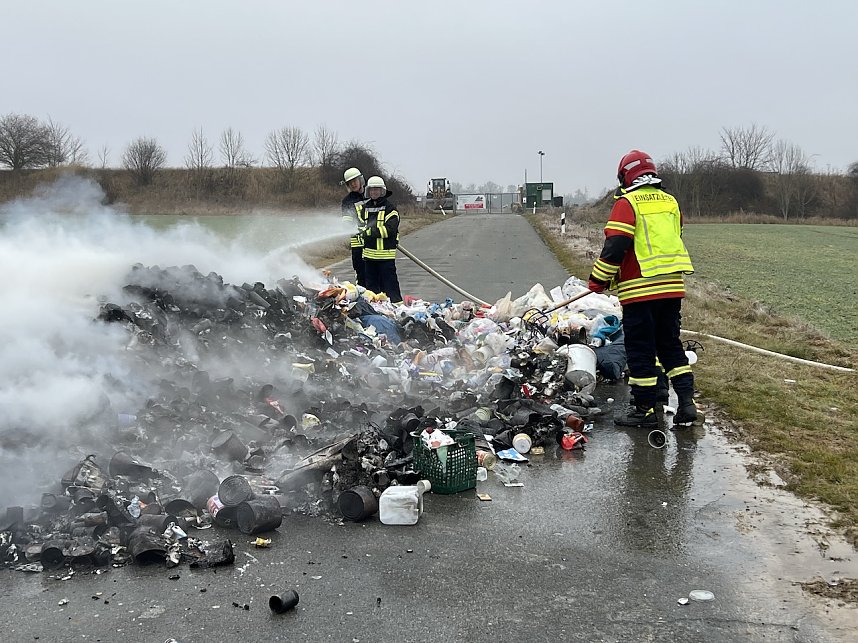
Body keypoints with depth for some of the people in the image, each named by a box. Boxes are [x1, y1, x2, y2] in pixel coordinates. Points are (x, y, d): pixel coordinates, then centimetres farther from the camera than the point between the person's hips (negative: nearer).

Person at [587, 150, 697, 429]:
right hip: (673, 287, 7)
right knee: (671, 345, 16)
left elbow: (615, 246, -14)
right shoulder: (670, 202, 14)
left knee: (640, 350, 2)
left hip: (640, 289, -7)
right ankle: (686, 400, 11)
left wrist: (599, 279, -4)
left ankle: (646, 409, 7)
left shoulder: (627, 203, -8)